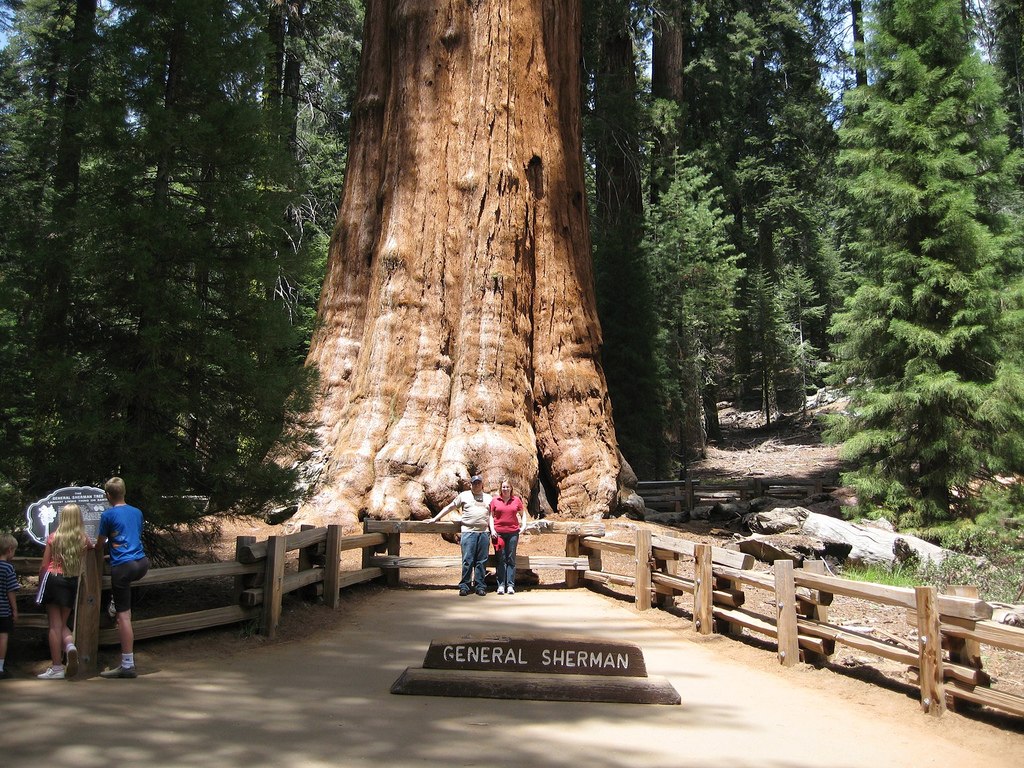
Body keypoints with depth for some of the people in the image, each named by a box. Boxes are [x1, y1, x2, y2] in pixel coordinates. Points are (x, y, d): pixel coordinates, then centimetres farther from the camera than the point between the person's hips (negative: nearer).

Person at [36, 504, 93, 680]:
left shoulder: (54, 537, -1)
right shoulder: (84, 539, 1)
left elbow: (44, 565, 1)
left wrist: (40, 582, 11)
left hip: (53, 579, -2)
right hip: (72, 583, 2)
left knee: (55, 624, 0)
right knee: (63, 624, 16)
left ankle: (56, 668, -2)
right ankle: (70, 646, -16)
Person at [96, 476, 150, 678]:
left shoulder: (108, 515, -4)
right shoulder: (137, 512, 14)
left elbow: (100, 543, 6)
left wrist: (94, 546, 30)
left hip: (122, 567, -6)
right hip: (141, 564, 6)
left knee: (123, 616, -5)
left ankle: (127, 665, -6)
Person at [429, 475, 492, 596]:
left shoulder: (488, 498, 19)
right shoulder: (464, 496, 12)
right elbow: (450, 507, 14)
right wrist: (435, 518, 11)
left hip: (484, 532, 2)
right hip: (468, 532, -2)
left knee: (481, 561, 2)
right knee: (467, 561, -6)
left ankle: (480, 586, 8)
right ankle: (464, 586, 0)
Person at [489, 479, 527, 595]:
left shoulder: (516, 500, 8)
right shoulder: (495, 500, 6)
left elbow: (523, 513, 18)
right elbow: (491, 516, 7)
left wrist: (523, 525, 5)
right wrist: (492, 529, -3)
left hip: (513, 533, 1)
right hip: (498, 533, -1)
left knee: (511, 559, 2)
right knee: (501, 559, 1)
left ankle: (510, 585, 5)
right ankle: (501, 585, 4)